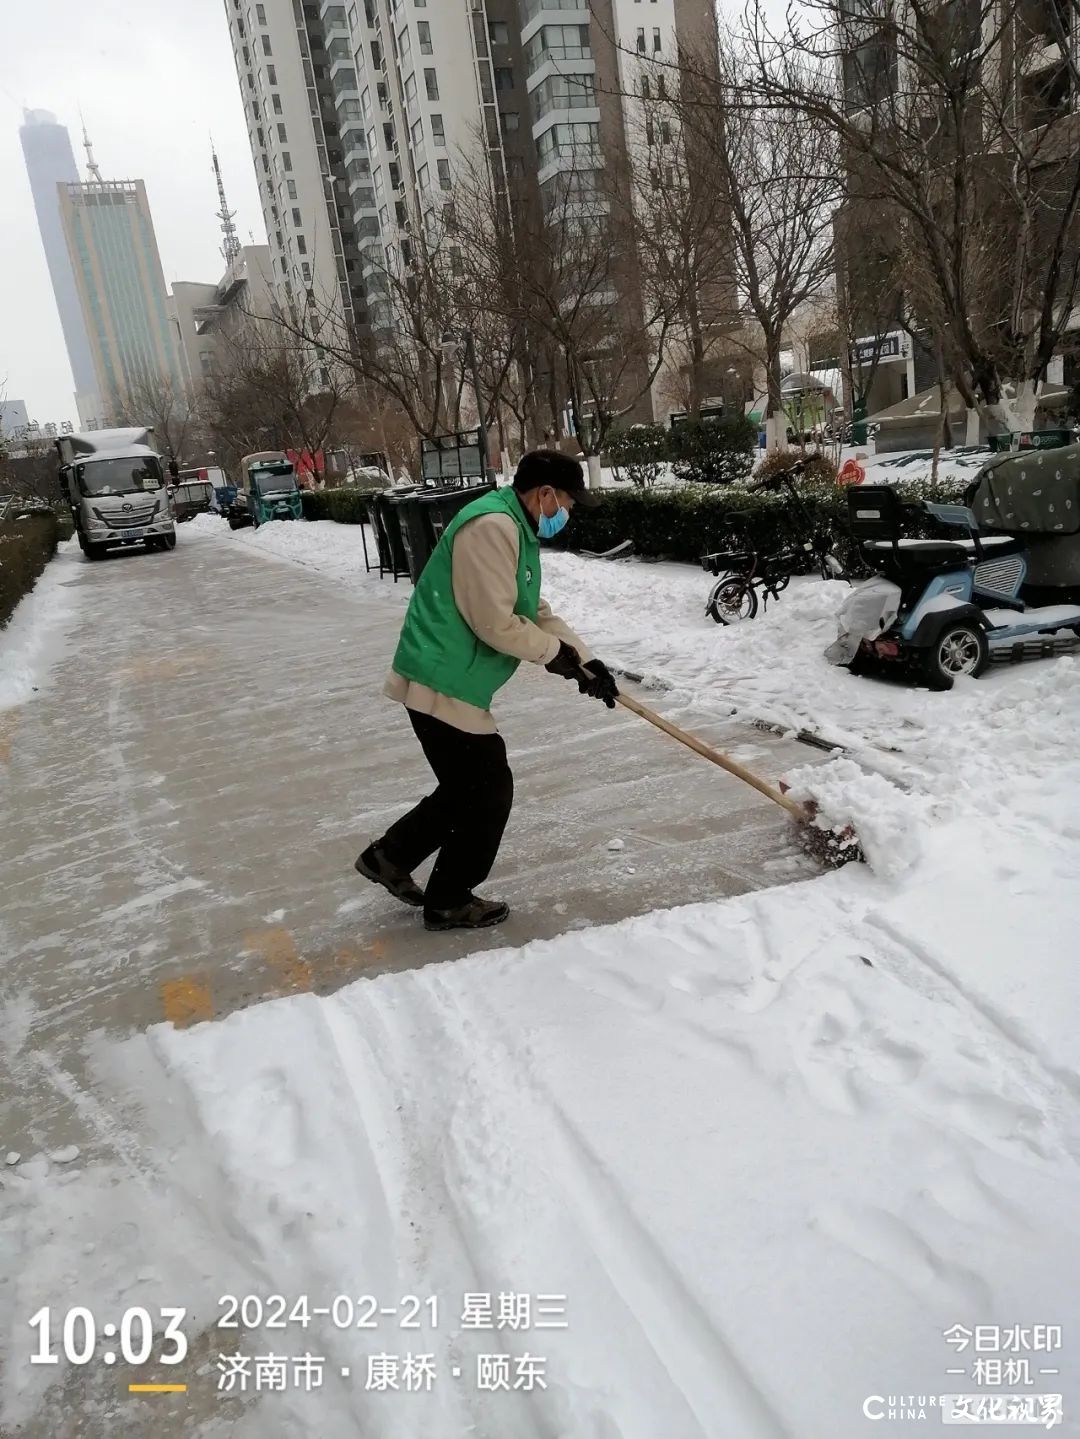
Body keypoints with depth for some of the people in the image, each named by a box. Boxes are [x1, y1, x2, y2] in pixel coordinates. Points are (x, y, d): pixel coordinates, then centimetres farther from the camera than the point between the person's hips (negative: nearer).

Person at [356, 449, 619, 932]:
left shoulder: (518, 531, 16)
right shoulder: (492, 526, -18)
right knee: (490, 790, 2)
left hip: (448, 681, 11)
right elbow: (496, 623, -22)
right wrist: (556, 652, -8)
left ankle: (389, 857, 30)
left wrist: (584, 660, 10)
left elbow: (536, 614, 20)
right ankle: (449, 901, 18)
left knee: (470, 786, 20)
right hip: (444, 684, -11)